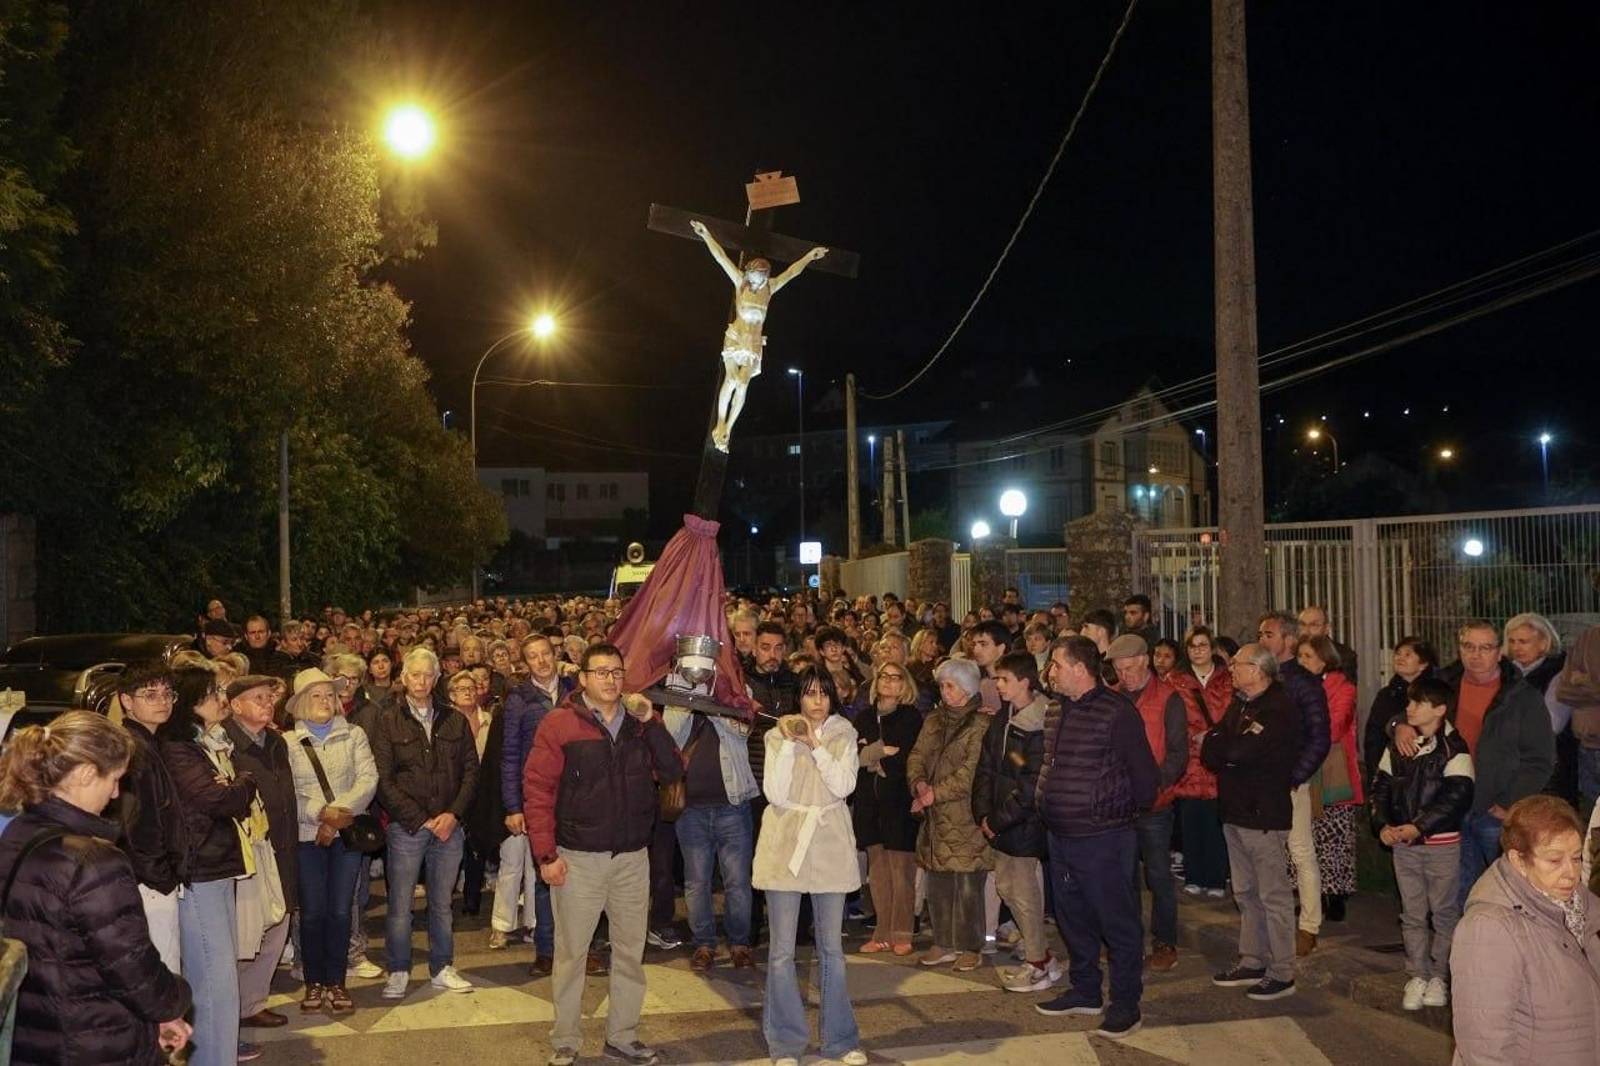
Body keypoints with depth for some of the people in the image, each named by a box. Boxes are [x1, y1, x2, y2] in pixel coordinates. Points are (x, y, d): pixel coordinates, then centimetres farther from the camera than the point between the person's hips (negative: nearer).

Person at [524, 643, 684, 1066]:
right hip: (577, 859, -4)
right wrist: (545, 854, -14)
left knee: (631, 951, 12)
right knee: (571, 952, 4)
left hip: (633, 858, 4)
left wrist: (650, 722, -11)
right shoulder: (560, 723, -6)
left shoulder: (641, 722, 8)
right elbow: (537, 788, -9)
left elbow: (673, 772, -1)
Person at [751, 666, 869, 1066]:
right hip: (785, 845, -1)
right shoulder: (777, 736, 1)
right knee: (782, 949, 2)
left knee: (832, 947, 9)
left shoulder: (843, 735, 5)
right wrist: (790, 744, -14)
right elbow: (775, 794, -9)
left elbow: (844, 786, -9)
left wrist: (815, 744, -15)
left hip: (830, 844, 1)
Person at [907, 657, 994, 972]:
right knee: (938, 883, 11)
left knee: (968, 885, -2)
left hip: (966, 817, -7)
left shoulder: (981, 723, -10)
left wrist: (936, 793, -15)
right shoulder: (934, 719, 14)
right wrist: (919, 783, -8)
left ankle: (970, 948, 9)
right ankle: (944, 944, 22)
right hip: (936, 817, 7)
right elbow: (916, 756, 12)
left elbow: (972, 770, -16)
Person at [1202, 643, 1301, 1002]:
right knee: (1245, 892, 16)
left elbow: (1239, 750, -26)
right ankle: (1252, 962, 26)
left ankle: (1282, 973, 6)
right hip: (1236, 810, 9)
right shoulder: (1240, 704, 13)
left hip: (1264, 815, -9)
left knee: (1273, 895, -1)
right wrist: (1224, 752, -15)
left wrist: (1212, 744, -7)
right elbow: (1211, 754, 6)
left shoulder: (1280, 708, -16)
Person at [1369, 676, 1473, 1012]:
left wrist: (1419, 826, -21)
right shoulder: (1398, 746, 7)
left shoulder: (1454, 749, -10)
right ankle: (1418, 975, 15)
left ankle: (1439, 976, 15)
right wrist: (1383, 825, -6)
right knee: (1412, 913, 8)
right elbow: (1381, 786, 9)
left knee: (1444, 911, 5)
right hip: (1402, 843, 5)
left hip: (1442, 843, -5)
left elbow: (1457, 797, -17)